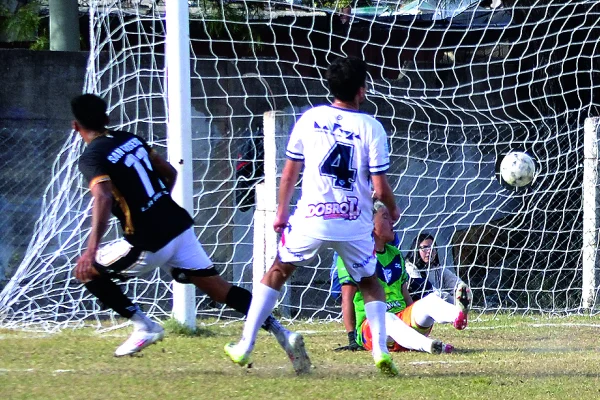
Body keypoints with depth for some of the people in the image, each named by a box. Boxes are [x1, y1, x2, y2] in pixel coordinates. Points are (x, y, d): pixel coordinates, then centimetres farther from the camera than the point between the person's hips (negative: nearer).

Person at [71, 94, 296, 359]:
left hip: (150, 244, -7)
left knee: (87, 271, 10)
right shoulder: (131, 140, 13)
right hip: (179, 226, 7)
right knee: (218, 287, 8)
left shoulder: (92, 158, -9)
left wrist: (92, 249, -34)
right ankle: (278, 331, -4)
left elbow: (104, 198, -27)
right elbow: (169, 173, 21)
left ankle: (144, 327, 6)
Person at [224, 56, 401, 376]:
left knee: (277, 272, 19)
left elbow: (290, 172, 9)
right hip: (354, 224, -1)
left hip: (311, 218, 1)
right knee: (369, 284, 19)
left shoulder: (310, 119, 2)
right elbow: (380, 187, -6)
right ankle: (381, 352, 3)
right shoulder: (371, 127, -6)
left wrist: (281, 211, 22)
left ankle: (245, 347, 15)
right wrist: (392, 210, 15)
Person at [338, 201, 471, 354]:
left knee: (431, 300, -22)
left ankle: (458, 316, -59)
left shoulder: (395, 255, 23)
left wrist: (420, 320, 12)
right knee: (387, 318, -41)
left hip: (402, 320, 6)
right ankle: (426, 345, -71)